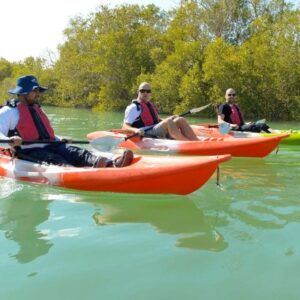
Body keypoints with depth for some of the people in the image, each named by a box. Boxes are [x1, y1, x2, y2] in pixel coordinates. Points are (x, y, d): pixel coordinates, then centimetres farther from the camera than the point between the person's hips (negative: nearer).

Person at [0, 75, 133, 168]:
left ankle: (111, 164, -48)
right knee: (56, 161, -36)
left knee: (78, 153, -22)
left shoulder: (37, 109, 27)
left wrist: (60, 140, 26)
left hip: (49, 146, 6)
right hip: (29, 151, -6)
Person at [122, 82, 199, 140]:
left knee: (180, 120, -11)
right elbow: (125, 126, -7)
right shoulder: (134, 107, 1)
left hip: (161, 134, 8)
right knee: (168, 122, -30)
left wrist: (172, 118, 13)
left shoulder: (151, 105, 26)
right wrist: (135, 130, -29)